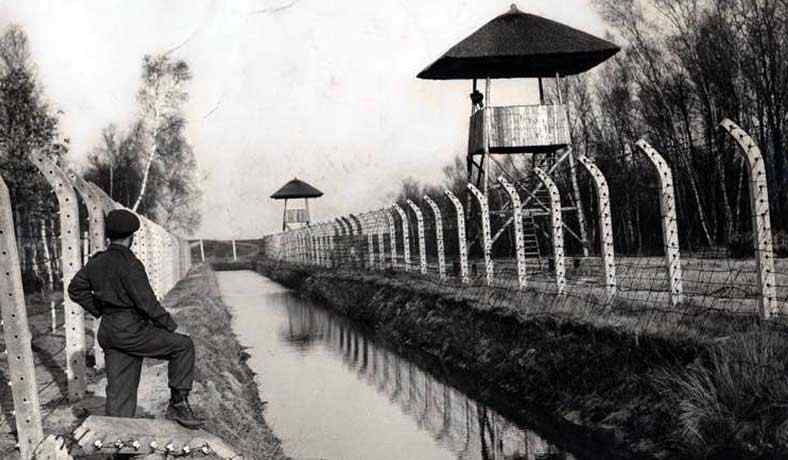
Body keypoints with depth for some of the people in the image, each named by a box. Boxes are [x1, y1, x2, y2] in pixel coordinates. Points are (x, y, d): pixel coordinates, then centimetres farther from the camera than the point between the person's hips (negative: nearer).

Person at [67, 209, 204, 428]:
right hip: (131, 332, -8)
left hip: (109, 332, 8)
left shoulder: (96, 262, 9)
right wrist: (169, 326, -7)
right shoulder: (130, 264, -16)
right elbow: (146, 301, -19)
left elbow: (76, 289, 20)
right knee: (183, 345, 2)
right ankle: (178, 404, 0)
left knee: (120, 391, 11)